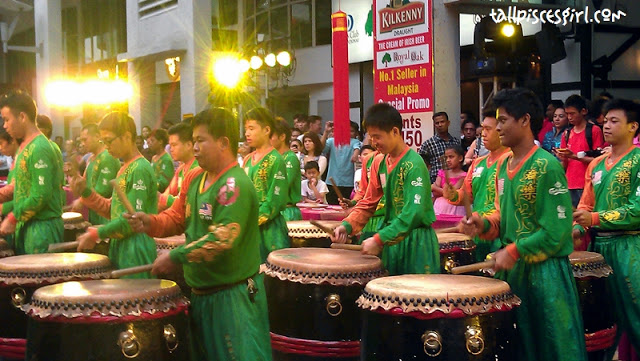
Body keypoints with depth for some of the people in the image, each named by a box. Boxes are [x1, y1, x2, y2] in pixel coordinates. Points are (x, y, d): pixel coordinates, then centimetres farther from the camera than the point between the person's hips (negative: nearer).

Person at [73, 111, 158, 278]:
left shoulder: (140, 169, -15)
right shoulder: (124, 169, 15)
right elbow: (112, 210, 16)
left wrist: (97, 234, -14)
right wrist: (86, 192, 3)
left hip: (135, 251, -9)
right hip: (119, 246, 9)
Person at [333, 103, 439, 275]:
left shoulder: (413, 164, -17)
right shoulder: (379, 163, 8)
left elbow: (414, 212, -25)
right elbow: (368, 202, 12)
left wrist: (379, 240, -27)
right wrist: (347, 225, -5)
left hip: (416, 240, -7)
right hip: (391, 238, 7)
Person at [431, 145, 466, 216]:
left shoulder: (463, 175, -4)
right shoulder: (442, 173, 10)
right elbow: (435, 194, 0)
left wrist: (434, 187, -5)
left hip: (454, 209, -4)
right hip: (439, 207, 4)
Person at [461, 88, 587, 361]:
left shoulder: (547, 167, -15)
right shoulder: (503, 166, 10)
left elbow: (557, 230, -17)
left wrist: (513, 252, -16)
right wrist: (485, 224, -1)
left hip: (545, 270, -8)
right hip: (510, 267, 8)